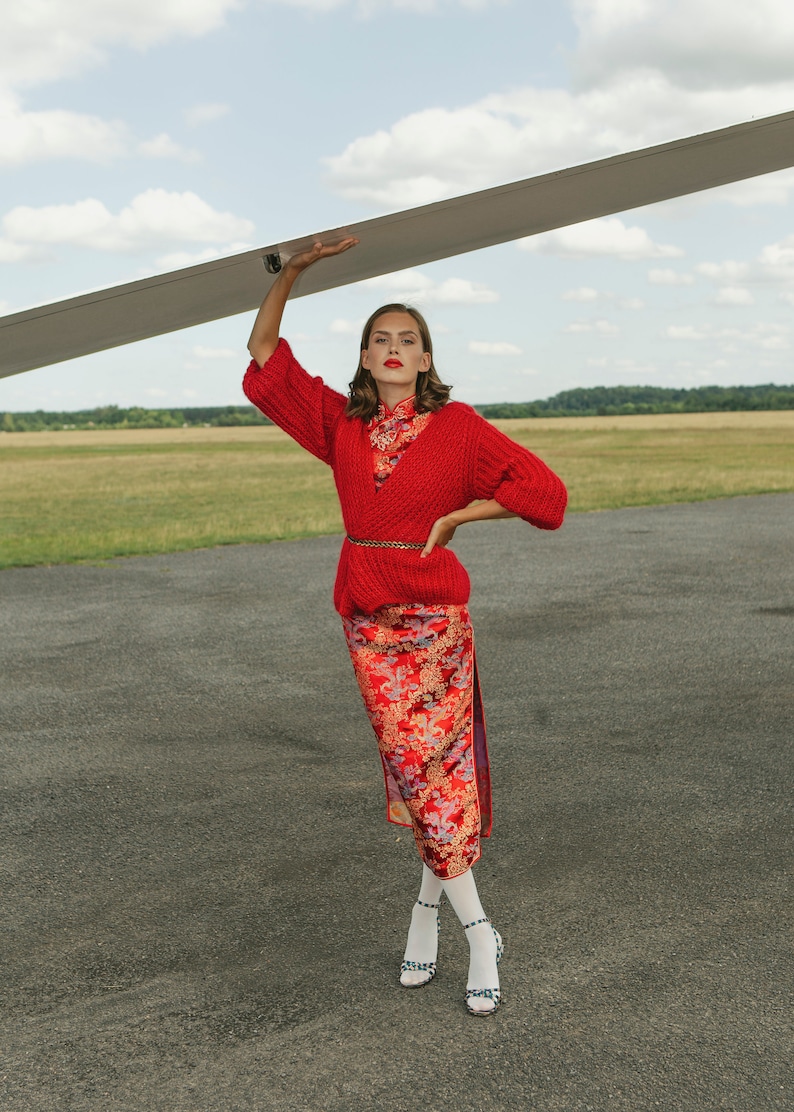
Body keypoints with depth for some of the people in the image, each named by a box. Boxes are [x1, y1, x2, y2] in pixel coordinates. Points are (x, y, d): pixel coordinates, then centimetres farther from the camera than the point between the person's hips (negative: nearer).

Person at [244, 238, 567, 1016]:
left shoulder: (456, 426, -5)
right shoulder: (340, 423, 5)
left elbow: (542, 490, -8)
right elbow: (265, 355, 5)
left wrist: (453, 518, -10)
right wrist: (293, 270, -5)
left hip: (434, 616, -3)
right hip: (368, 620, 3)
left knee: (431, 767, -3)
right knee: (414, 767, 7)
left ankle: (429, 906, 16)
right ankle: (477, 934, 18)